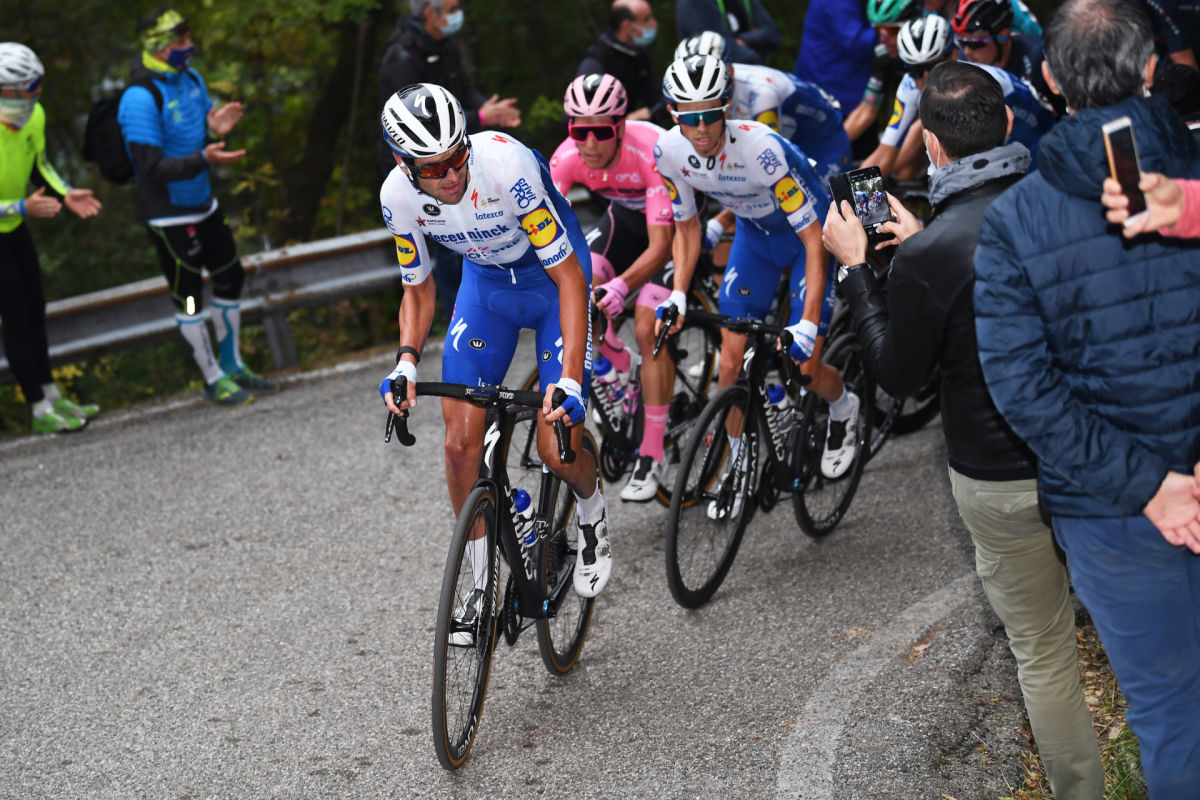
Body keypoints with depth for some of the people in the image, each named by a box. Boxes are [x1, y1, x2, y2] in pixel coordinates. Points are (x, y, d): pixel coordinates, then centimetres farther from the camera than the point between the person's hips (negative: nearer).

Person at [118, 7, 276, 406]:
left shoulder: (191, 79, 3)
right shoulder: (140, 99, -23)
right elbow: (152, 169, -25)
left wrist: (215, 130, -12)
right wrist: (204, 158, -36)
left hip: (203, 205, 8)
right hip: (168, 215, -8)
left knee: (230, 278, 15)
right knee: (188, 296, 4)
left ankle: (232, 365, 31)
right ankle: (213, 381, 17)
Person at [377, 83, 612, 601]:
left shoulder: (507, 165, -36)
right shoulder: (398, 197, -21)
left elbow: (570, 276, -31)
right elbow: (418, 290, -4)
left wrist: (570, 378, -39)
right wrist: (406, 362, -22)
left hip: (553, 279, -4)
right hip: (485, 281, 4)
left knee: (556, 451, -12)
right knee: (462, 443, -7)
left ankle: (592, 514, 25)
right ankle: (483, 586, 11)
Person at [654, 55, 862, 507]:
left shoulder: (760, 149, -38)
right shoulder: (669, 152, -22)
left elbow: (813, 240, -34)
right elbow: (687, 225, -2)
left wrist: (808, 324, -39)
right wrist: (677, 294, -14)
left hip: (809, 232, -5)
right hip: (754, 235, 5)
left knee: (803, 367, -8)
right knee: (731, 359, -4)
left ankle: (844, 411, 27)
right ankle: (737, 465, 17)